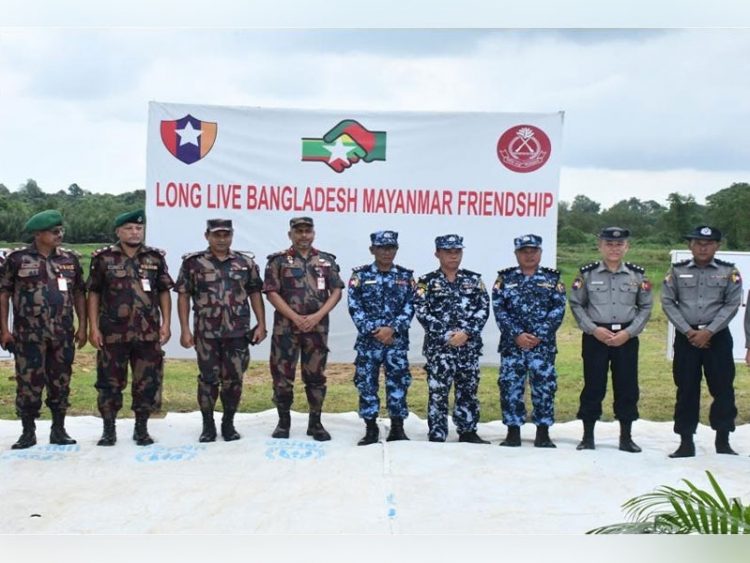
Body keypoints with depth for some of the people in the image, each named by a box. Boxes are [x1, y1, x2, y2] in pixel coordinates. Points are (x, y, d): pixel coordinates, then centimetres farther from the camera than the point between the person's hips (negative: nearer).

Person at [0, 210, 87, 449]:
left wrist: (82, 326, 6)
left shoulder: (70, 258, 7)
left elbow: (79, 294, 12)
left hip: (63, 334, 3)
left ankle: (58, 430, 19)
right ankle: (28, 432, 12)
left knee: (60, 383, 8)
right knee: (28, 383, 1)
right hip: (29, 335, -3)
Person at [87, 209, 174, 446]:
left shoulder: (155, 257, 6)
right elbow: (93, 294, 3)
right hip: (112, 334, -1)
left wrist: (166, 324, 0)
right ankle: (108, 430, 18)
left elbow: (164, 293, 8)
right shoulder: (103, 258, 2)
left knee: (148, 382, 4)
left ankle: (142, 429, 19)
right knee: (109, 382, 5)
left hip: (148, 333, 1)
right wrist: (93, 327, -3)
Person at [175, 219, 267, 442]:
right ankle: (208, 425, 18)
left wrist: (261, 324, 1)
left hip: (238, 332, 2)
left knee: (234, 379, 6)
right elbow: (183, 296, 0)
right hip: (206, 333, -1)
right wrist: (185, 329, -6)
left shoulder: (246, 262, 6)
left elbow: (255, 294, 9)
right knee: (208, 379, 6)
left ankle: (228, 424, 20)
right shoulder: (193, 263, 0)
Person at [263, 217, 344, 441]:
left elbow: (336, 292, 4)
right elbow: (271, 293, -5)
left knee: (316, 375, 6)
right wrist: (295, 318, -13)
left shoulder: (327, 260, 8)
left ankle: (315, 422, 16)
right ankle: (284, 421, 15)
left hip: (317, 328, 2)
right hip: (286, 327, -2)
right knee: (282, 374, 1)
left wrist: (317, 316, -9)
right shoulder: (278, 261, 1)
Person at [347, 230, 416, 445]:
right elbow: (355, 308, -4)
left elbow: (409, 308, 0)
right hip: (368, 340, 0)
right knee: (367, 385, 3)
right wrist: (374, 331, -13)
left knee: (398, 384, 3)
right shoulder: (360, 275, 2)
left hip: (397, 341, 1)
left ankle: (397, 429, 13)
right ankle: (370, 430, 14)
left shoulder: (406, 276, 6)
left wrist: (392, 329, -14)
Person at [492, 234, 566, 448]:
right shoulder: (505, 279, 8)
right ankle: (513, 433, 10)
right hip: (512, 344, 1)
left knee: (544, 387, -1)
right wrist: (517, 335, -11)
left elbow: (558, 310, -1)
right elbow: (499, 310, 0)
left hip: (543, 344, 0)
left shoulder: (552, 279, 8)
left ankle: (543, 434, 9)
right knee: (510, 386, 0)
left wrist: (538, 336, -11)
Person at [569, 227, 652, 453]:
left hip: (627, 338, 2)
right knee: (593, 386, 3)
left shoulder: (638, 274, 4)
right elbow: (576, 304, 1)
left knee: (627, 387, 5)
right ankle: (588, 436, 14)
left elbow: (646, 307, 6)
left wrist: (628, 332, -7)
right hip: (594, 337, -1)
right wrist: (594, 329, -10)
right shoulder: (587, 273, -1)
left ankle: (626, 437, 17)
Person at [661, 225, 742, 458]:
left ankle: (722, 440, 15)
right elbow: (667, 302, 0)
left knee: (723, 388, 2)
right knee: (686, 389, 4)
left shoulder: (729, 272, 2)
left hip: (717, 337, 0)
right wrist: (688, 331, -9)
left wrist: (709, 331, -13)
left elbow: (732, 305, -4)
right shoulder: (677, 271, 4)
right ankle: (686, 442, 12)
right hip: (686, 337, 1)